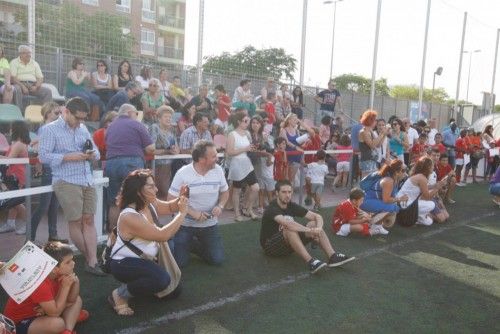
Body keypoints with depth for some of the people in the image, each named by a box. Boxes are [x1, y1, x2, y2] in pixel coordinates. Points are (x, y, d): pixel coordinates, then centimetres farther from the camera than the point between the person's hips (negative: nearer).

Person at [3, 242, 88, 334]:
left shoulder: (61, 273, -8)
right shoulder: (39, 282, -31)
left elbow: (71, 300, -1)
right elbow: (54, 313, -29)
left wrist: (75, 282, -20)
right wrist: (66, 286, -28)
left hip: (40, 312, 9)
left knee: (77, 300, 2)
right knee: (57, 324, -36)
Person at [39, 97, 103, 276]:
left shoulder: (83, 128, 15)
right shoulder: (50, 129, -1)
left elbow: (96, 151, 18)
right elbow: (43, 155, -9)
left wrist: (92, 154, -5)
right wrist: (68, 157, -17)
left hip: (88, 181, 5)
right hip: (66, 182, -5)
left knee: (88, 220, 1)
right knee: (75, 221, -1)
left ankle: (92, 262, 2)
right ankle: (89, 258, 17)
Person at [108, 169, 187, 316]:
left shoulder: (151, 204, -5)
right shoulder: (129, 217, -31)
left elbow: (169, 207, 15)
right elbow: (162, 236, -34)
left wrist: (181, 198, -8)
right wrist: (182, 213, -27)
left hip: (142, 259, 9)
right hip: (123, 264, -9)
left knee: (173, 291, 11)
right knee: (162, 279, -34)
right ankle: (120, 294, -12)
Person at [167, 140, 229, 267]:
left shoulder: (218, 170, -7)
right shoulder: (183, 173, -16)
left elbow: (225, 192, 7)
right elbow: (171, 199, -13)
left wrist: (220, 206, -14)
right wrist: (192, 213, -23)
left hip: (210, 224, 3)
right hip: (185, 224, -3)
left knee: (218, 259, 1)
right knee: (179, 262, -4)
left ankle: (194, 246, 28)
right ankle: (187, 244, 31)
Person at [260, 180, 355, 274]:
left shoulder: (292, 206, 0)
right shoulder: (271, 209, -20)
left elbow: (317, 216, -4)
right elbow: (286, 223, -41)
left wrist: (318, 229, -25)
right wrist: (309, 230, -43)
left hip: (288, 245, 7)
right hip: (270, 246, -7)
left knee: (314, 224, -11)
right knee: (290, 229, -37)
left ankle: (332, 257, -23)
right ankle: (310, 262, -44)